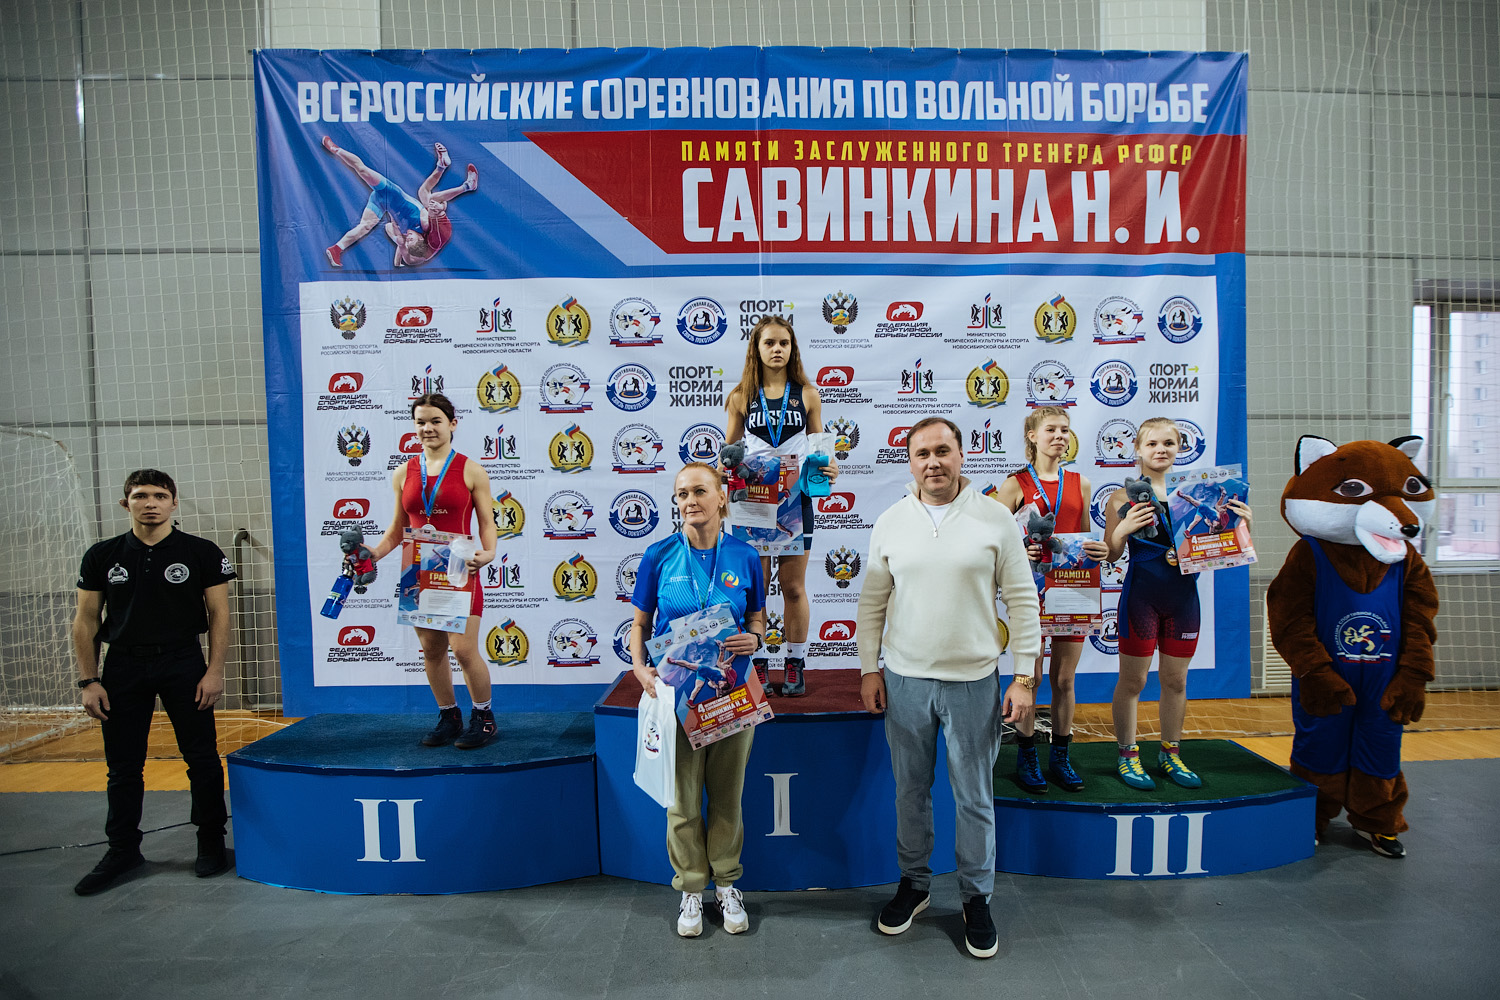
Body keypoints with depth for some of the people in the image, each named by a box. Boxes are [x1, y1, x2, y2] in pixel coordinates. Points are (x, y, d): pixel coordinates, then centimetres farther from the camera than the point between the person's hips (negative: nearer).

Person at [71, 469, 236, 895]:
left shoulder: (202, 552, -3)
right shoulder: (102, 556, 4)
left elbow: (219, 614, -2)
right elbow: (85, 620, 6)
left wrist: (214, 671, -9)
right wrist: (89, 681, 0)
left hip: (184, 663, -2)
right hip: (124, 665, 2)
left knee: (202, 759, 3)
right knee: (123, 765, 10)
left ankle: (211, 842, 19)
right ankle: (123, 849, 26)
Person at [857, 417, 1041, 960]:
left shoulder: (995, 519, -4)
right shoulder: (890, 522, 2)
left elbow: (1022, 601, -2)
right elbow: (872, 603, 7)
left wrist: (1024, 677, -5)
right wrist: (869, 668, 4)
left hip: (973, 681, -2)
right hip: (904, 680, 2)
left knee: (975, 798, 9)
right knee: (910, 790, 15)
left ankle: (976, 899, 28)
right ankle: (914, 883, 34)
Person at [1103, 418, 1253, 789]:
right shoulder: (1124, 496, -4)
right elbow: (1110, 555, -3)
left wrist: (1240, 523, -6)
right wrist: (1123, 529, -21)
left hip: (1183, 595, 4)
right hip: (1141, 595, -3)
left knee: (1176, 679, 14)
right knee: (1133, 679, 4)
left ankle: (1171, 753, 30)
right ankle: (1127, 755, 19)